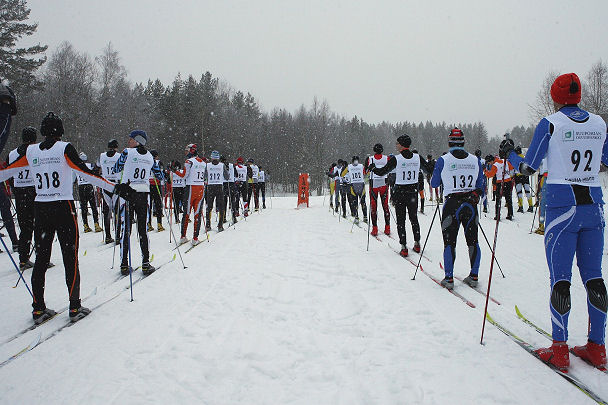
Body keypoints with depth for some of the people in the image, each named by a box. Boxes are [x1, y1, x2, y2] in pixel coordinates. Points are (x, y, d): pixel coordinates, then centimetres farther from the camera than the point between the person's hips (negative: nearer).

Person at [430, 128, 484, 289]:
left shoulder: (443, 160, -7)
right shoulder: (475, 160, 3)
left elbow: (434, 183, 3)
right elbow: (480, 185, 10)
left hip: (452, 204, -3)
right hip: (471, 203, 3)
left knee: (449, 242, 4)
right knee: (472, 241, 12)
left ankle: (449, 278, 4)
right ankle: (474, 276, 16)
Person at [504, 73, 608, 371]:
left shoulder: (551, 123, -6)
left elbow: (528, 167, -4)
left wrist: (508, 153, 14)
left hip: (562, 206, -5)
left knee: (560, 278, -1)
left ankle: (559, 350, 4)